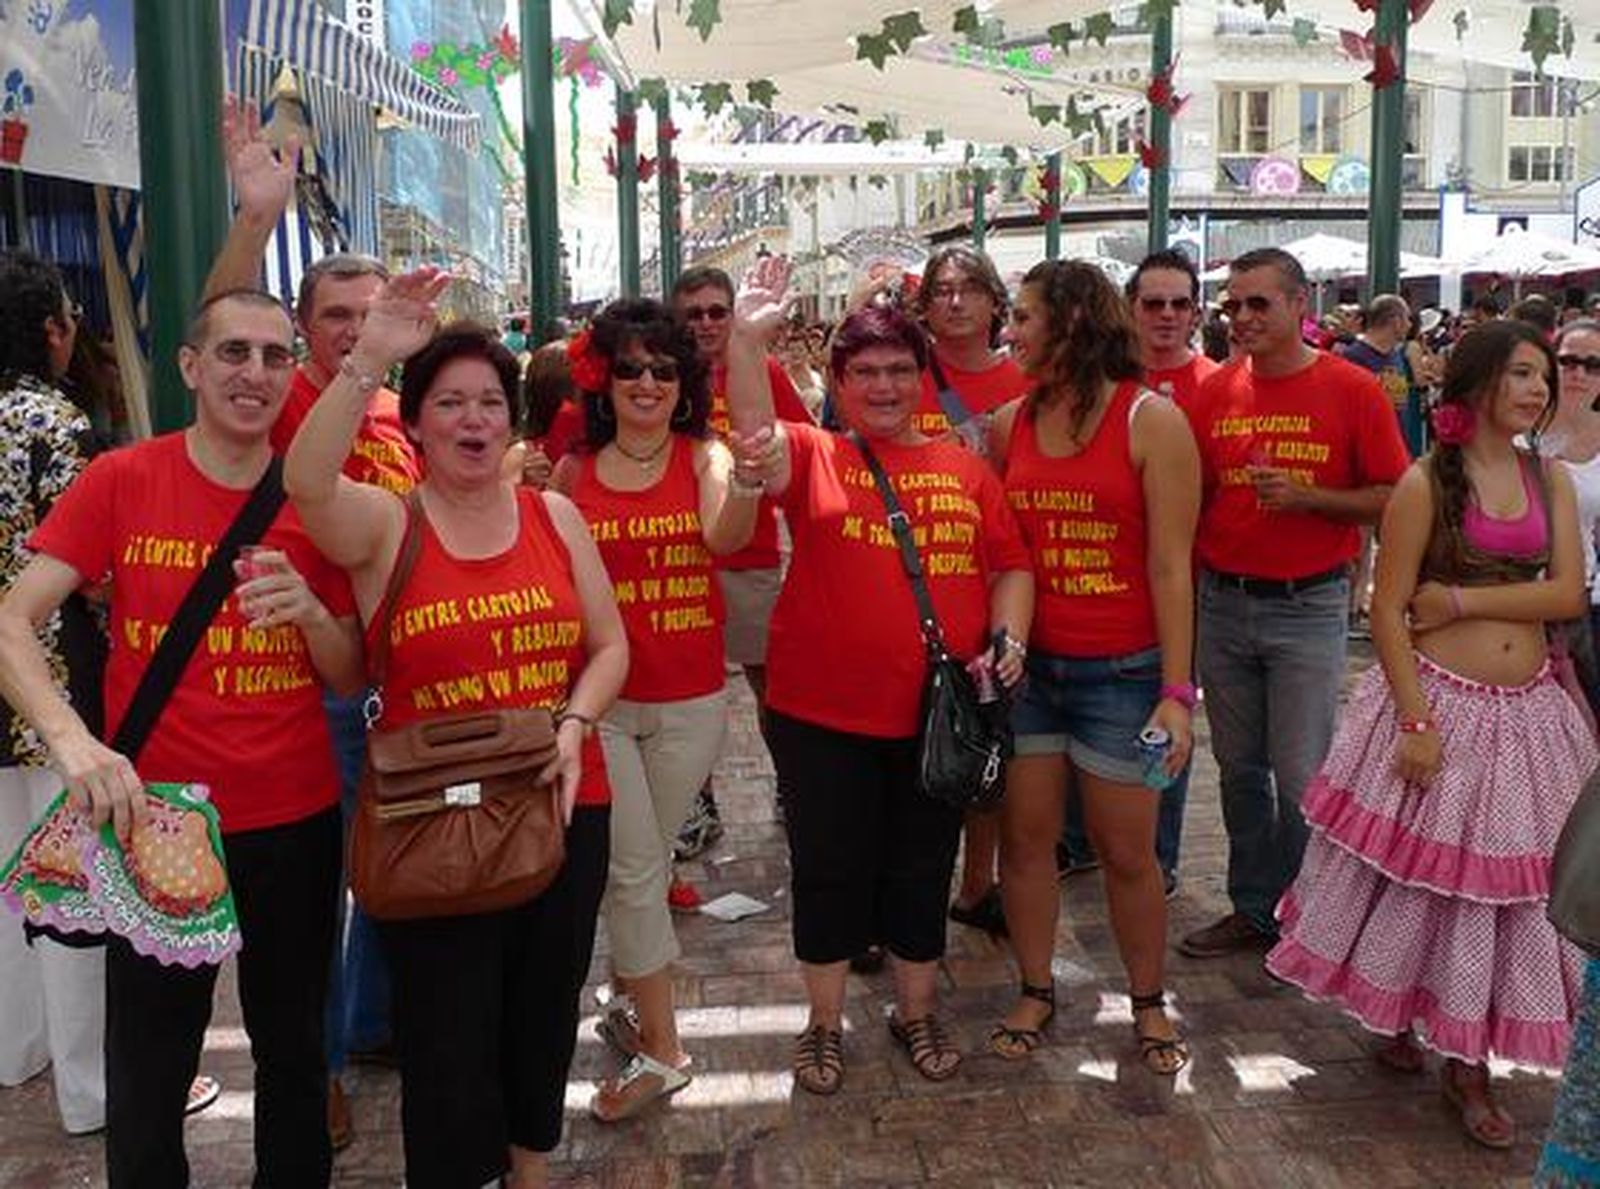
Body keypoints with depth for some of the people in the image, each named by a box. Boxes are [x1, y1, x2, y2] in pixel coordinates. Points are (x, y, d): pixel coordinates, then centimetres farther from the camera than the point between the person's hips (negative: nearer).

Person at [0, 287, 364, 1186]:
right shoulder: (120, 482, -6)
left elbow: (352, 679, 3)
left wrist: (312, 612, -18)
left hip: (298, 823, 2)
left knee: (295, 1050, 16)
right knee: (148, 1074, 12)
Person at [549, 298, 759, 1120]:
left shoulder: (703, 457, -3)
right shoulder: (573, 472, -1)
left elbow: (725, 537, -25)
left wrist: (748, 485, -44)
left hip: (690, 702, 0)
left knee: (644, 864, 16)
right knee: (633, 870, 0)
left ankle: (626, 999, 38)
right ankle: (660, 1049, 13)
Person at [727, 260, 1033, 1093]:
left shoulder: (965, 469, 7)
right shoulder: (812, 458, 0)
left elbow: (1010, 565, 10)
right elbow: (754, 432, -21)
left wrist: (1007, 638, -6)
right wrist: (745, 338, -33)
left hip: (939, 713, 2)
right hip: (821, 713, -2)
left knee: (923, 870, 15)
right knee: (829, 869, 11)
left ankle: (917, 1014, 36)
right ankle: (824, 1024, 30)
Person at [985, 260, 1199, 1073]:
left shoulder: (1151, 421, -8)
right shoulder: (1009, 424, 4)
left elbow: (1170, 567, -10)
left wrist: (1177, 692, -12)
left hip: (1121, 671, -4)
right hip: (1027, 666, 4)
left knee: (1127, 852, 7)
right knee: (1024, 837, 10)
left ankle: (1149, 1002, 29)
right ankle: (1036, 992, 29)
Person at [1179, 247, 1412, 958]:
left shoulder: (1352, 389, -6)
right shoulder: (1214, 392, 4)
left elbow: (1395, 498, -5)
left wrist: (1308, 497, -18)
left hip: (1307, 606, -4)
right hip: (1222, 602, 4)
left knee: (1300, 777, -1)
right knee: (1239, 768, 13)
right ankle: (1251, 909, 27)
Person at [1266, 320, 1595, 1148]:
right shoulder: (1426, 483, -7)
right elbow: (1388, 612, -11)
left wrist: (1463, 598, -13)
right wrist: (1415, 721, -17)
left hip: (1526, 713, 5)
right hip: (1440, 700, -4)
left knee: (1504, 879, 10)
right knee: (1414, 874, 5)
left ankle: (1468, 1062, 25)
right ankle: (1394, 1016, 30)